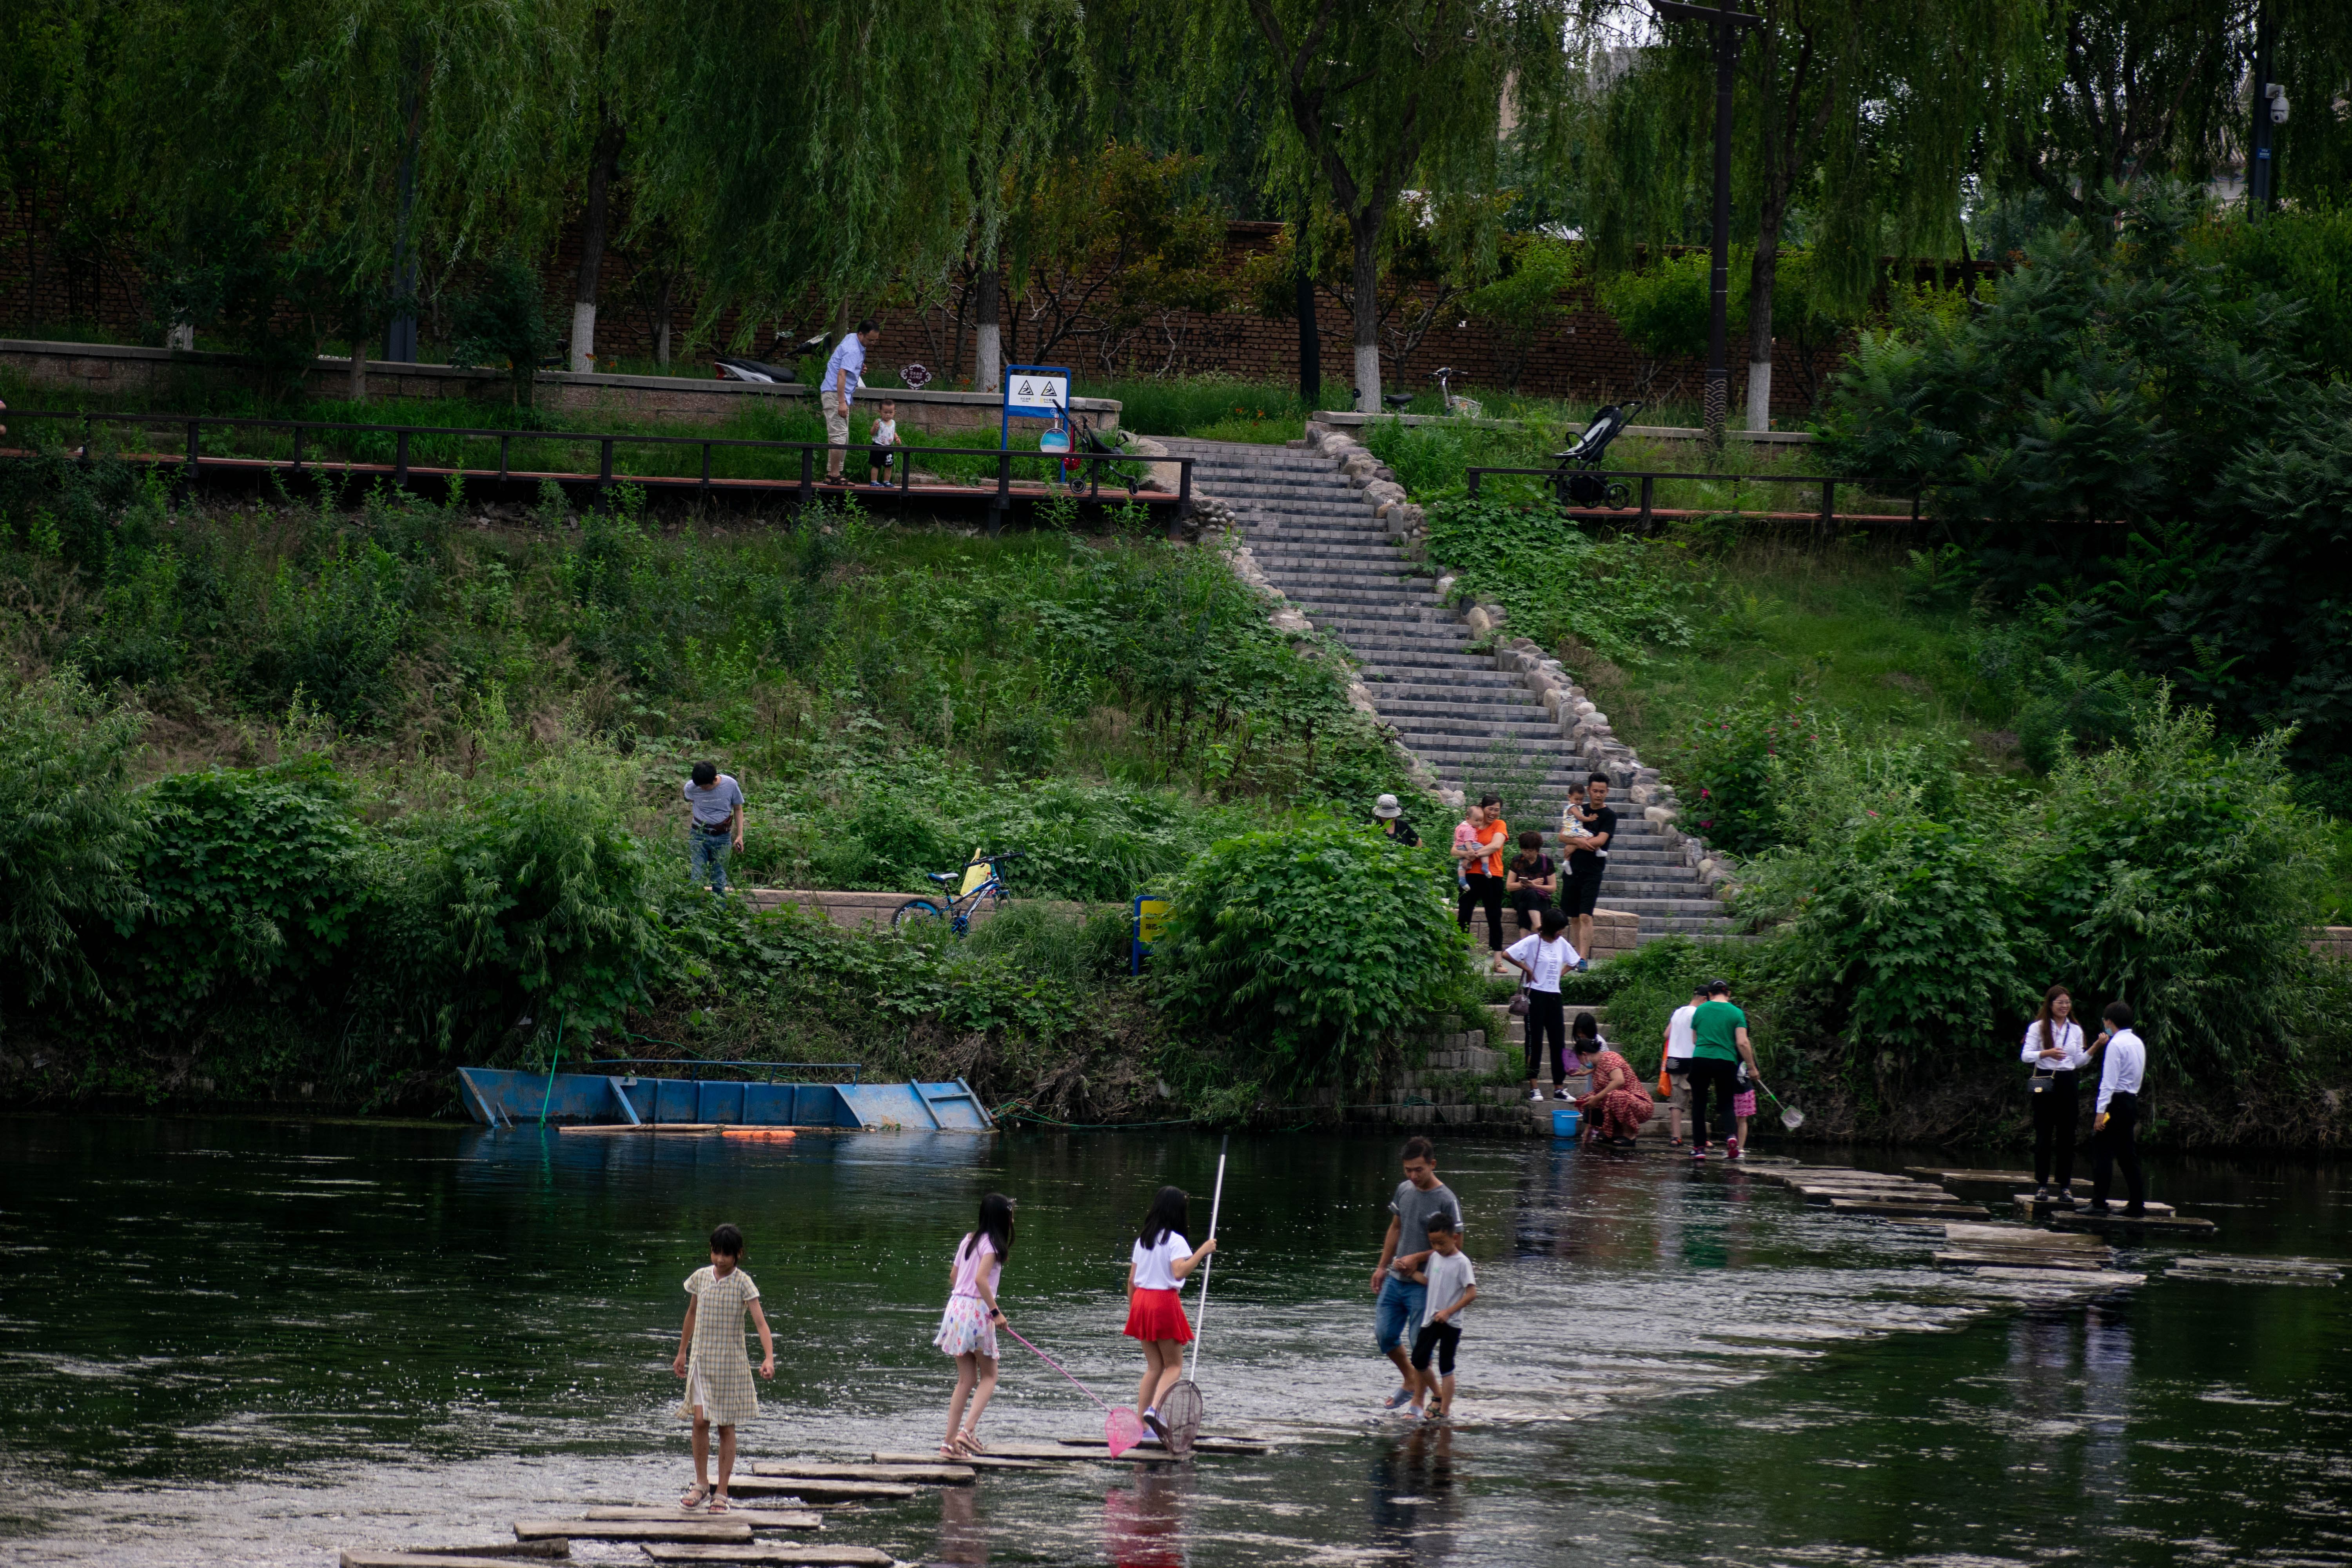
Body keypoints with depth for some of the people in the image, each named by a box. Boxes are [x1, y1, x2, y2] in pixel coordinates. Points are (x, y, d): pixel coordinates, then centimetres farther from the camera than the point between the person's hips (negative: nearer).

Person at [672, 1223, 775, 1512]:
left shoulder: (743, 1284, -10)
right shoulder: (701, 1278, 2)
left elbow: (760, 1323, -17)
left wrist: (769, 1358, -31)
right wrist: (682, 1353, 21)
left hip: (731, 1363, -2)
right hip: (701, 1359, 2)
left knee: (726, 1426, 3)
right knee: (700, 1420, -9)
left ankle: (722, 1493, 10)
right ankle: (701, 1485, 5)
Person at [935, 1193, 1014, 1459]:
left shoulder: (969, 1239, 12)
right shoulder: (992, 1244, -12)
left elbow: (953, 1276, 20)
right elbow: (981, 1279, -23)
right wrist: (995, 1312, -19)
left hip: (957, 1307, 7)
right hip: (977, 1310, -7)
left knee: (966, 1380, 12)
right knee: (989, 1377, 6)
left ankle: (949, 1442, 7)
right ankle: (968, 1430, -12)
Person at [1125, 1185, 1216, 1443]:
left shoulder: (1142, 1240, 11)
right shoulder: (1175, 1241, -10)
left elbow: (1131, 1280, 13)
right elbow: (1179, 1272, -25)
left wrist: (1133, 1311, 21)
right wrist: (1201, 1252, -20)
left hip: (1140, 1300, 6)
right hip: (1164, 1301, -6)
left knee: (1154, 1366, 12)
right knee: (1174, 1364, 3)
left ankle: (1141, 1424, 6)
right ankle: (1153, 1410, -20)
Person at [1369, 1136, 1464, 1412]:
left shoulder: (1446, 1200, -14)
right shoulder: (1404, 1190, 6)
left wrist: (1417, 1258, -21)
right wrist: (1382, 1267, 17)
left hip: (1424, 1284, -7)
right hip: (1396, 1279, 7)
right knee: (1384, 1335, 9)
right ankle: (1410, 1382, 31)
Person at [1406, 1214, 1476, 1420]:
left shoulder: (1461, 1263, -12)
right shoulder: (1434, 1257, 8)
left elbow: (1472, 1293, -17)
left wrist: (1449, 1311, -22)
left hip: (1451, 1323, -7)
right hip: (1431, 1319, 7)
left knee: (1446, 1367, -1)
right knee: (1419, 1361, 6)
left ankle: (1445, 1409, 6)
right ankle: (1438, 1395, 27)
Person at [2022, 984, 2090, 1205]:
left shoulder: (2075, 1030, 12)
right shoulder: (2038, 1028, 1)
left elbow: (2079, 1062, 13)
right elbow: (2025, 1055, -5)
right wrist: (2047, 1053, -20)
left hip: (2067, 1083, 3)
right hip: (2045, 1083, -3)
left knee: (2067, 1136, 0)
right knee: (2044, 1136, -1)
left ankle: (2066, 1187, 2)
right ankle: (2042, 1186, 4)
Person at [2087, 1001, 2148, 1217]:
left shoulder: (2116, 1044, -13)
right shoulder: (2138, 1043, 13)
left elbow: (2109, 1081, -17)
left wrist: (2101, 1111, -19)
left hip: (2115, 1101, -8)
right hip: (2132, 1100, 8)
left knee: (2103, 1153, -6)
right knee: (2127, 1154, 11)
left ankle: (2099, 1203, -10)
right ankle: (2137, 1205, 9)